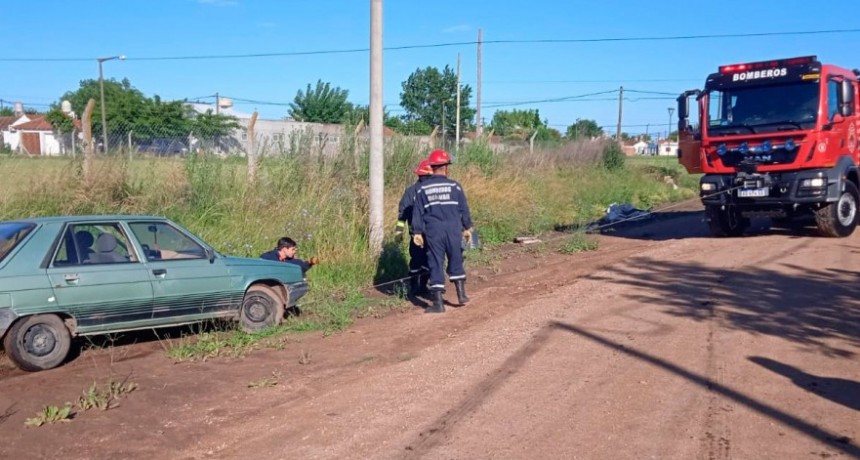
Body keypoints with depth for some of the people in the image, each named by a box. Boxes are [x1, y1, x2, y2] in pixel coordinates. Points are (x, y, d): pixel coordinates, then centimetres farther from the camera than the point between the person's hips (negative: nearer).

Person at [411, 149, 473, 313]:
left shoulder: (423, 188, 0)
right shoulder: (454, 186, -2)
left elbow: (418, 212, 0)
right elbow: (464, 209, 4)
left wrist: (417, 232, 4)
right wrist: (467, 227, 14)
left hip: (433, 232, 0)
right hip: (453, 230, 0)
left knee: (435, 264, 3)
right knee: (456, 262, 17)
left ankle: (438, 303, 2)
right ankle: (461, 294, 23)